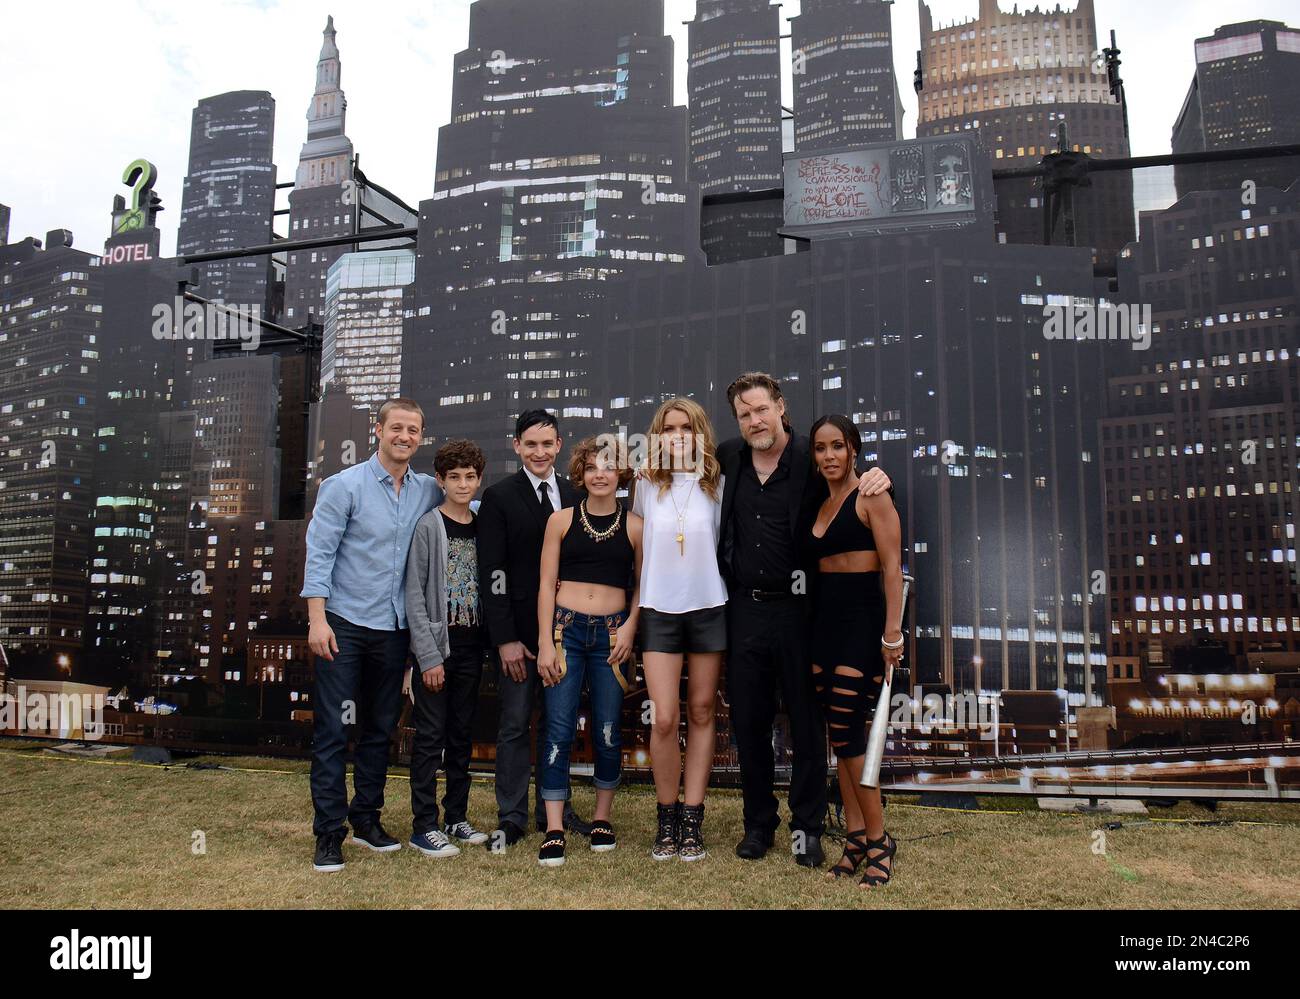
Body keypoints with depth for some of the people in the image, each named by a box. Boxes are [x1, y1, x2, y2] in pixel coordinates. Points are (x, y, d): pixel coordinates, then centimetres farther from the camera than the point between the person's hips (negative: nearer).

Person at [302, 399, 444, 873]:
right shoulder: (345, 486, -6)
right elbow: (319, 552, -9)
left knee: (380, 728, 13)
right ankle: (329, 830, 8)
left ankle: (366, 817, 28)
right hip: (345, 623, -4)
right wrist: (317, 618, -14)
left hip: (395, 627, 4)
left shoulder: (429, 492, 5)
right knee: (332, 729, 0)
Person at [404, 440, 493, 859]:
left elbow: (487, 586, 11)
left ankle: (457, 817, 22)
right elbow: (414, 593, -10)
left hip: (471, 644, 5)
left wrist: (488, 643, 3)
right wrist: (429, 655, -14)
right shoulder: (429, 526, -6)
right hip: (437, 644, -5)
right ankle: (424, 825, 8)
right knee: (431, 735, -1)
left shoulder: (482, 526, 8)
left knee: (462, 734, 12)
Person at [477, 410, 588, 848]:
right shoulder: (499, 497, -3)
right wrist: (505, 639, -12)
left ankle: (553, 808, 25)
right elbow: (492, 574, -7)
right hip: (521, 631, -4)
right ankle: (512, 818, 15)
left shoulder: (574, 496, 8)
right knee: (516, 724, 3)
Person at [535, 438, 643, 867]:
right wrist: (545, 643, -4)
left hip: (612, 633, 1)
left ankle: (602, 818, 26)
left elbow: (643, 585, 9)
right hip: (565, 628, 0)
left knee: (608, 732, 8)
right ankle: (554, 830, 5)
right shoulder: (561, 520, 3)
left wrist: (630, 627, -6)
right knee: (559, 731, -2)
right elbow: (546, 583, 1)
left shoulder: (634, 526, 3)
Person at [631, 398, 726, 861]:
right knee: (664, 719, -6)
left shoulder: (716, 484, 3)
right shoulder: (647, 485, 6)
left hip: (708, 609, 0)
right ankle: (667, 819, 11)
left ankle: (692, 820, 15)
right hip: (660, 610, 0)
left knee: (702, 713, 5)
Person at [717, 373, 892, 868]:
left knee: (807, 723, 7)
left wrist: (877, 477, -19)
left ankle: (807, 827, 23)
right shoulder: (730, 457, 8)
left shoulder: (811, 460, -7)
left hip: (796, 608, -4)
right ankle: (758, 822, 29)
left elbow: (854, 486, 2)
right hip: (744, 609, 4)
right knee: (748, 721, 12)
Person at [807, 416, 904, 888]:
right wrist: (813, 627, 8)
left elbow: (892, 567, -11)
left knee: (846, 733, -8)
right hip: (824, 619, 7)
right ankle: (856, 837, 17)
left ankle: (879, 840, 7)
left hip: (861, 620, -7)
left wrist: (892, 633, -17)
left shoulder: (871, 497, -6)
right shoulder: (820, 504, 14)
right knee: (840, 736, 8)